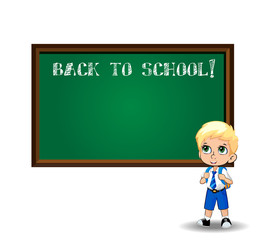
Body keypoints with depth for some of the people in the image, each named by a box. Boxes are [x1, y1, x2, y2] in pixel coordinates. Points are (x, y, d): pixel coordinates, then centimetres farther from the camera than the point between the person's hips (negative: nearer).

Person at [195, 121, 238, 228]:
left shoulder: (223, 171, -16)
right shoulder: (208, 171, -7)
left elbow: (231, 182, -13)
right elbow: (201, 182, 1)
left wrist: (224, 178, -31)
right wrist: (204, 177, -20)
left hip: (221, 192, -3)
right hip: (210, 192, 3)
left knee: (223, 205, 6)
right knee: (208, 206, 12)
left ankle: (225, 219, 19)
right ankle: (206, 219, 23)